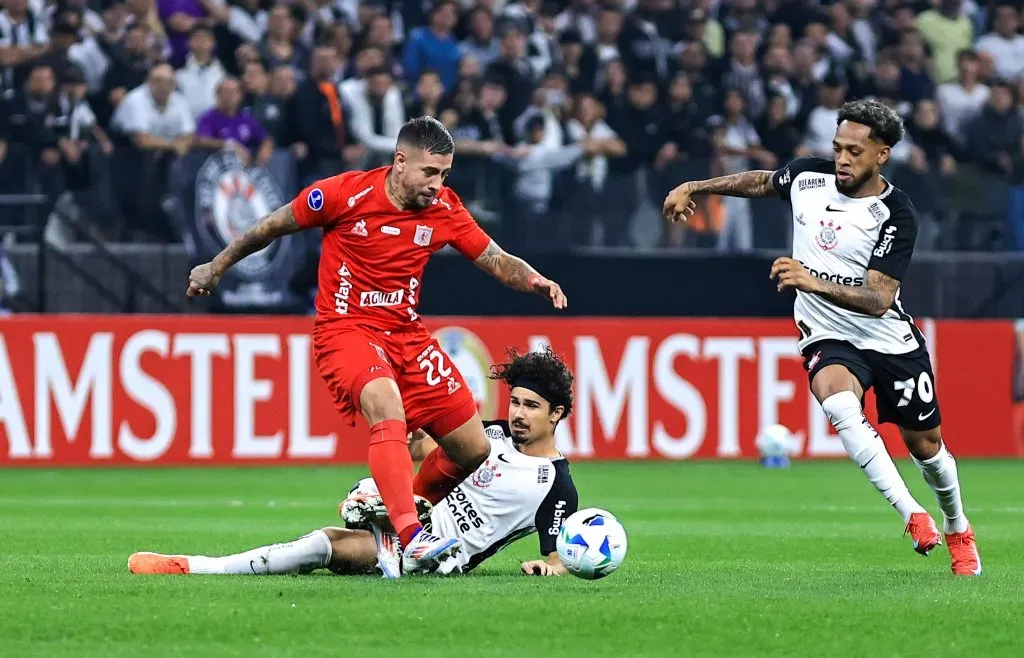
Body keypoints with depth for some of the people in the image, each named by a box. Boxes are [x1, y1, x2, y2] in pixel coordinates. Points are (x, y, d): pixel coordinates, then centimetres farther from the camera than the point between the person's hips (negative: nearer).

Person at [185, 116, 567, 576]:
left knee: (474, 451, 3)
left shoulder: (444, 209, -1)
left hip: (407, 332, 6)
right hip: (346, 328, -6)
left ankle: (403, 515, 26)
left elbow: (497, 261, 4)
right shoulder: (346, 193, -14)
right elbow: (275, 225, 0)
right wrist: (217, 266, 10)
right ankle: (411, 539, -45)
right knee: (388, 411, -36)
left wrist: (534, 281, -19)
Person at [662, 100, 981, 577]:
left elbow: (878, 299, -26)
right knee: (838, 399, -33)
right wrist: (693, 187, 20)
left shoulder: (896, 215, -18)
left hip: (891, 339, -2)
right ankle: (914, 518, -35)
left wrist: (815, 283, -40)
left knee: (924, 442, 8)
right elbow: (760, 181, 19)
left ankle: (958, 532, 39)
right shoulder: (808, 176, -5)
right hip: (828, 337, 2)